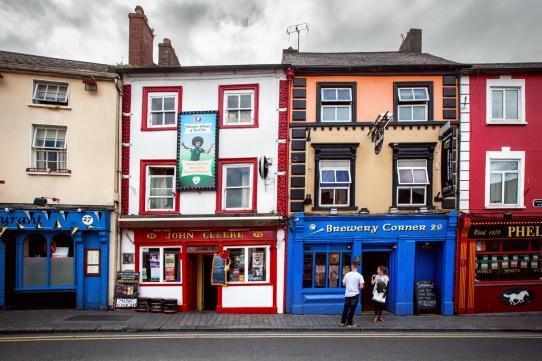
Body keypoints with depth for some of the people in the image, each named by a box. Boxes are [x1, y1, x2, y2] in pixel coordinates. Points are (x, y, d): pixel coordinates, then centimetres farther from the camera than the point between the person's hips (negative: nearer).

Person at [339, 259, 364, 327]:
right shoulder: (359, 275, -10)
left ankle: (343, 322, 22)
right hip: (355, 294, -3)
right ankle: (349, 323, 10)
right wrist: (357, 287, 7)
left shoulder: (347, 274, -1)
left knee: (346, 308, 14)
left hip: (347, 294, 3)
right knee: (352, 309, 5)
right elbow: (361, 286, -13)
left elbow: (344, 284, 7)